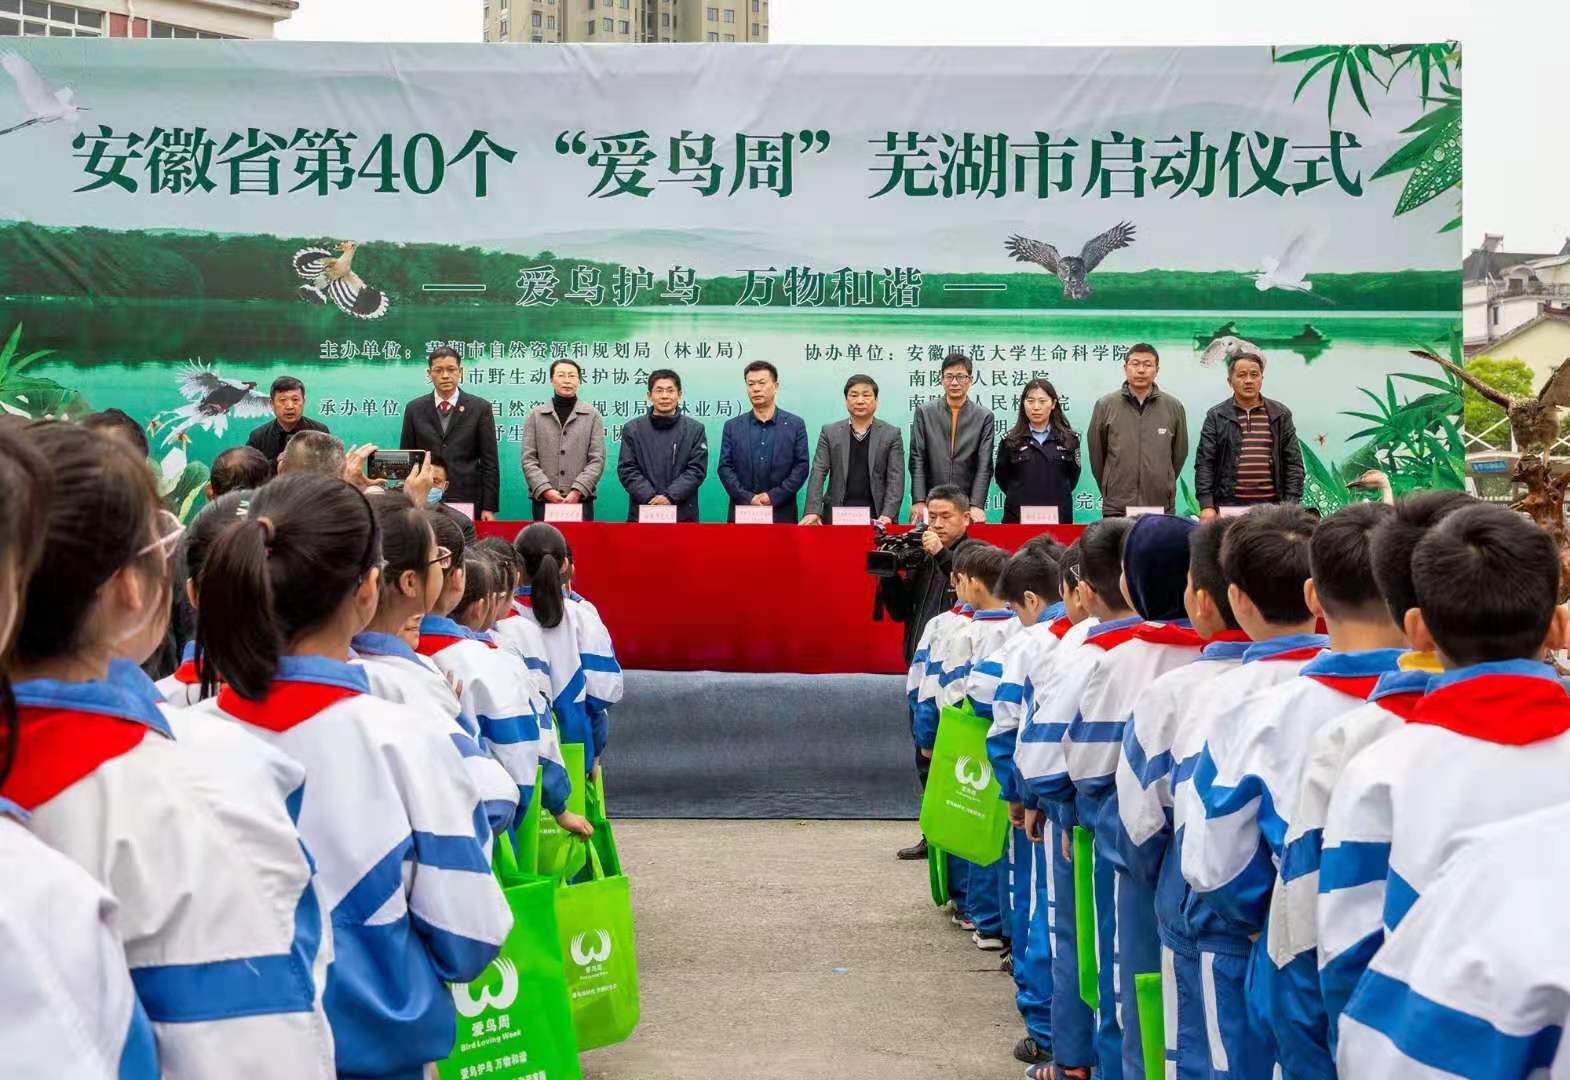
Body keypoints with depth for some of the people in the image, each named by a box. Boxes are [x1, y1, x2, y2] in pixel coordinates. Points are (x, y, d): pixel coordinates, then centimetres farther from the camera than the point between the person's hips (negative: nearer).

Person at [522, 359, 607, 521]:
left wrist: (578, 491, -11)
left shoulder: (592, 415, 7)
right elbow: (528, 459, 3)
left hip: (581, 499, -1)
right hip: (542, 499, 1)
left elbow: (597, 459, 1)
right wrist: (545, 489, -10)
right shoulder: (536, 415, 10)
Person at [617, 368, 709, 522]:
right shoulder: (632, 429, 7)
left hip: (683, 514, 0)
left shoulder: (695, 429, 6)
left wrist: (669, 496, -15)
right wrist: (651, 497, -14)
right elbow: (627, 470, 0)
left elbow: (697, 469, -3)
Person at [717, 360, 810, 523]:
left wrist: (773, 497, -12)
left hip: (782, 513, -1)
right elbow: (725, 467, 2)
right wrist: (748, 498, -11)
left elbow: (801, 466, -1)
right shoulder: (732, 426, 8)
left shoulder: (795, 424, 5)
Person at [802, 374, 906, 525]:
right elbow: (818, 473, 2)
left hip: (876, 517, -1)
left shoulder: (891, 434, 6)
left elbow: (895, 479, -1)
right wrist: (813, 511, -12)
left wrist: (888, 515, -15)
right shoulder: (830, 432, 9)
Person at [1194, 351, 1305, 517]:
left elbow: (1293, 463, 8)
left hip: (1271, 506, 1)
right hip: (1228, 506, -1)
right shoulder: (1216, 416, 6)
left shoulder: (1281, 414, 10)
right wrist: (1206, 506, -8)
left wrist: (1291, 505, -1)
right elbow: (1204, 463, 2)